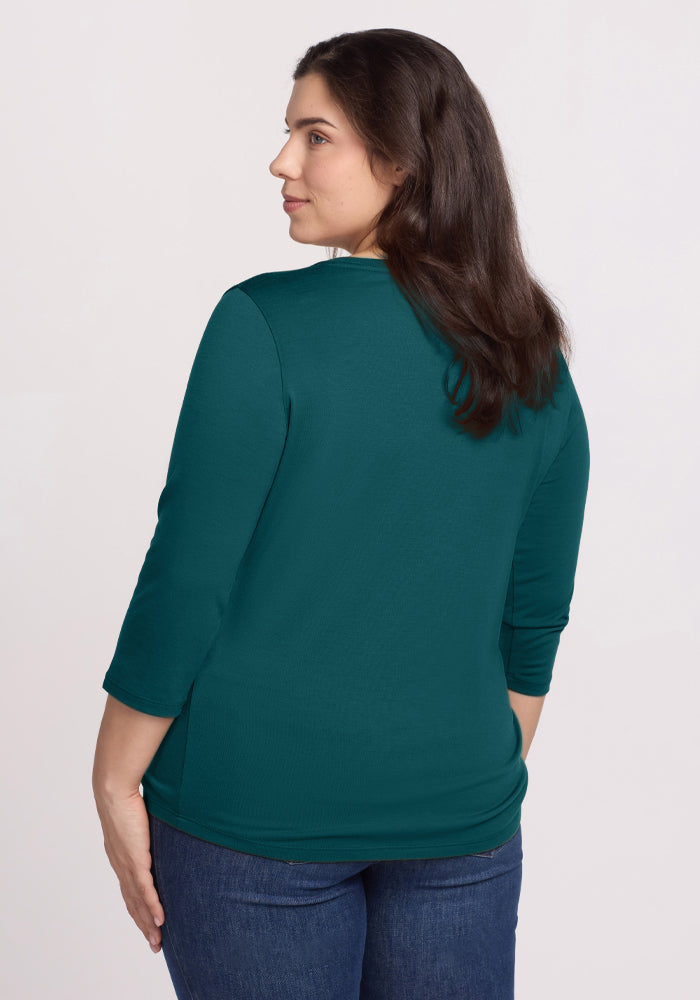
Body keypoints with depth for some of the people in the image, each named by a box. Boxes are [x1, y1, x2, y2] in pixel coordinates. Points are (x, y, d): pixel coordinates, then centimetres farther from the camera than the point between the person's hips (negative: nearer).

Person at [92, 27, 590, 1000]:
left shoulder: (265, 325, -14)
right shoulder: (537, 365, 1)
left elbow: (187, 581, -14)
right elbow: (534, 621, 7)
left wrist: (116, 781, -3)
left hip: (257, 807, -3)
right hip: (459, 815, 4)